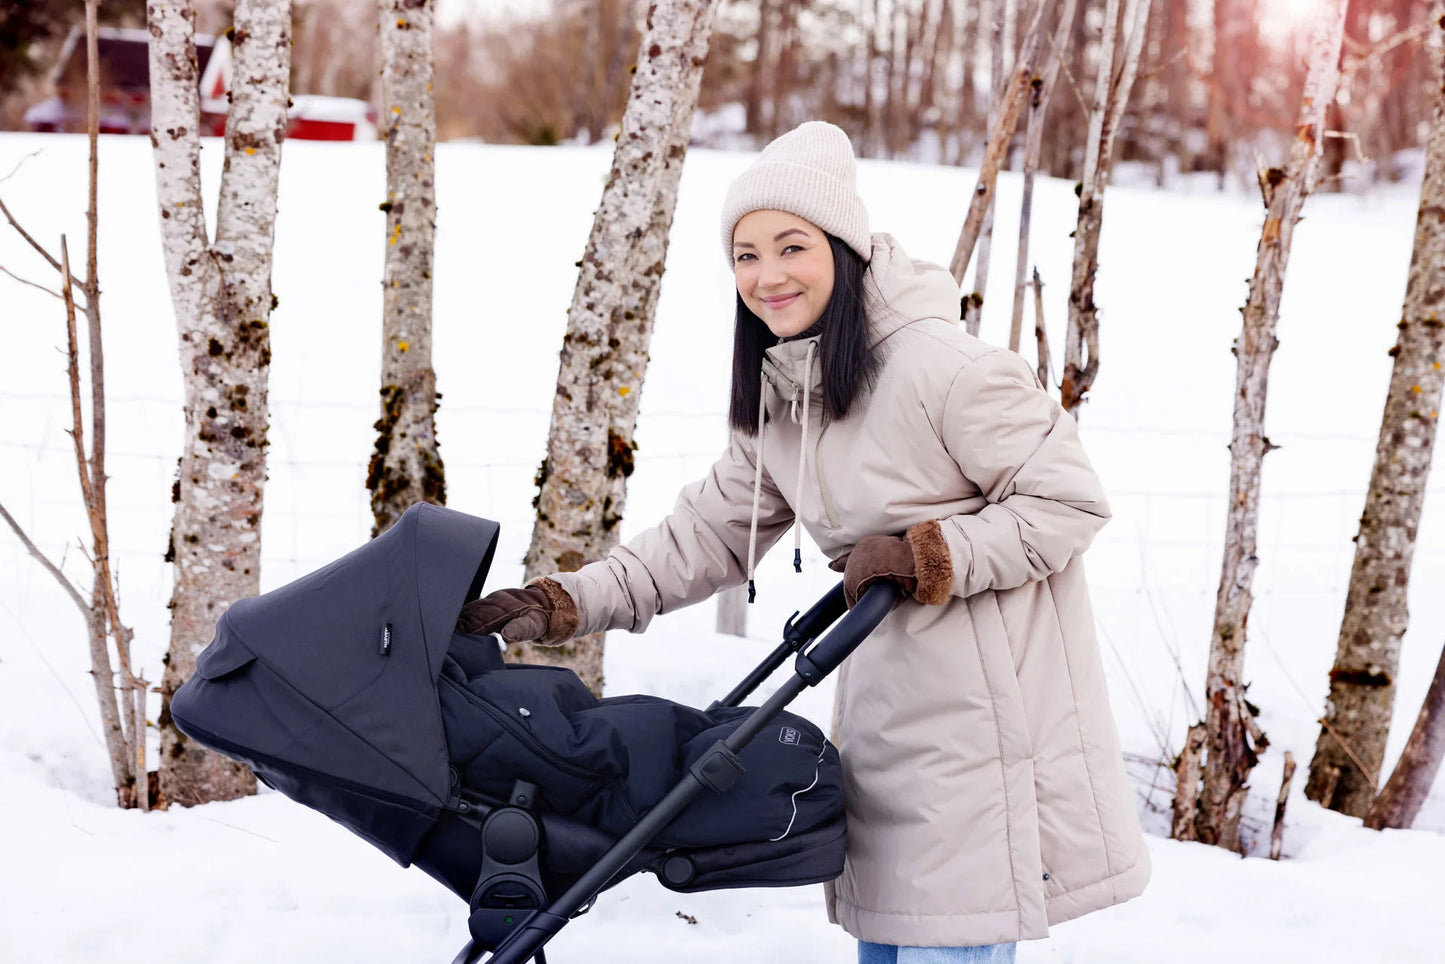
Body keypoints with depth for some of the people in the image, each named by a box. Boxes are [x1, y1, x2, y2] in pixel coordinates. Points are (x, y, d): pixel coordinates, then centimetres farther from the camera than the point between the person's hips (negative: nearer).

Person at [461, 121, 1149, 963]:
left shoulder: (942, 367, -18)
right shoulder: (779, 396, 8)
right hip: (889, 716, 8)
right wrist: (562, 605, 4)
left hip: (986, 712, -8)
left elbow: (1070, 499, -14)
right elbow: (707, 535, 13)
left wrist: (930, 558, -20)